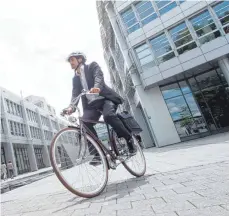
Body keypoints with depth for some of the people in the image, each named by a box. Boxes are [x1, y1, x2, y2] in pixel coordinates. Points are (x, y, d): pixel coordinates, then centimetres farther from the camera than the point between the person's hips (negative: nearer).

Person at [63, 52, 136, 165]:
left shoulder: (92, 66, 8)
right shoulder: (75, 78, 21)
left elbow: (99, 76, -13)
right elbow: (75, 94, 7)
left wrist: (96, 87, -37)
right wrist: (71, 107, -14)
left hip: (105, 98, -4)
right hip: (92, 104, 4)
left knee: (109, 116, -33)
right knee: (84, 123, -23)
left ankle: (129, 140, -12)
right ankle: (98, 154, -16)